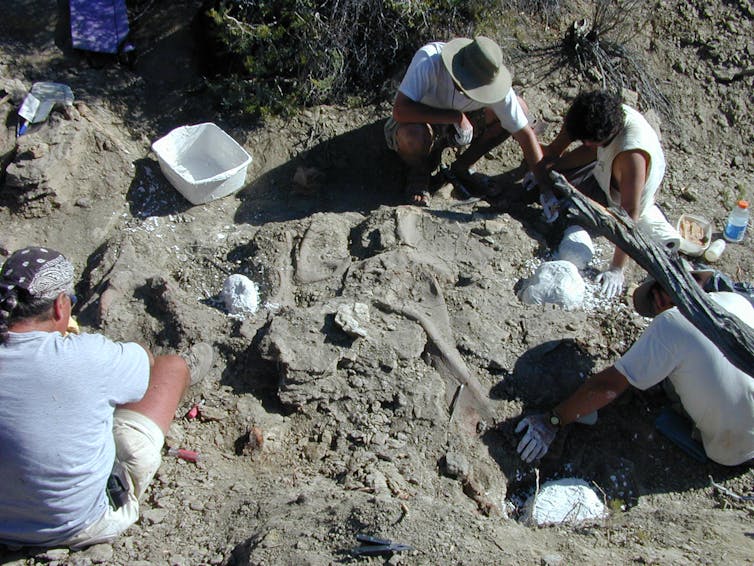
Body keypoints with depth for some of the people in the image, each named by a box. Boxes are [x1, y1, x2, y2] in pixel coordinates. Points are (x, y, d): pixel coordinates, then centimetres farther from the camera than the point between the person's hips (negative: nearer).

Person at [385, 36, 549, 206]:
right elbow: (400, 111, -40)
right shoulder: (428, 60, -34)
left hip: (454, 128, 4)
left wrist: (546, 186, -19)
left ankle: (461, 167, 0)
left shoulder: (492, 82, -23)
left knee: (519, 107, -13)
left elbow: (524, 134, -17)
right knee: (414, 136, -42)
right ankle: (418, 172, -4)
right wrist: (455, 116, -38)